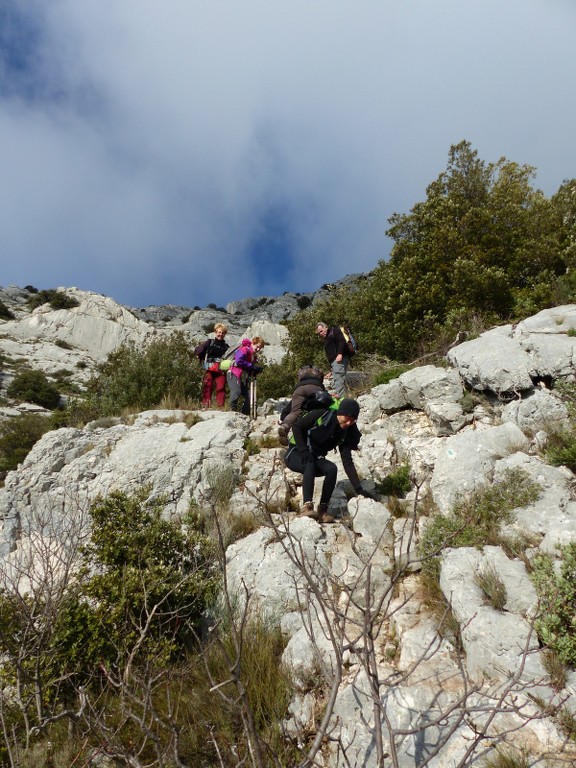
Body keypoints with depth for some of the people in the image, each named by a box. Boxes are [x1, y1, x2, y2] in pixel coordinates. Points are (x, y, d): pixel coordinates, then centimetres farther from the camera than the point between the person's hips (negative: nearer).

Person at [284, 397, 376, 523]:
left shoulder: (346, 433, -5)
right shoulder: (322, 415, -19)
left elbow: (348, 462, -7)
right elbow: (297, 426, -15)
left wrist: (359, 489, -15)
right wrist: (303, 450, -27)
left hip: (315, 459, 4)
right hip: (295, 455, -4)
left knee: (332, 468, -26)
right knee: (310, 464, -37)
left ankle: (323, 509, -20)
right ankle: (307, 506, -41)